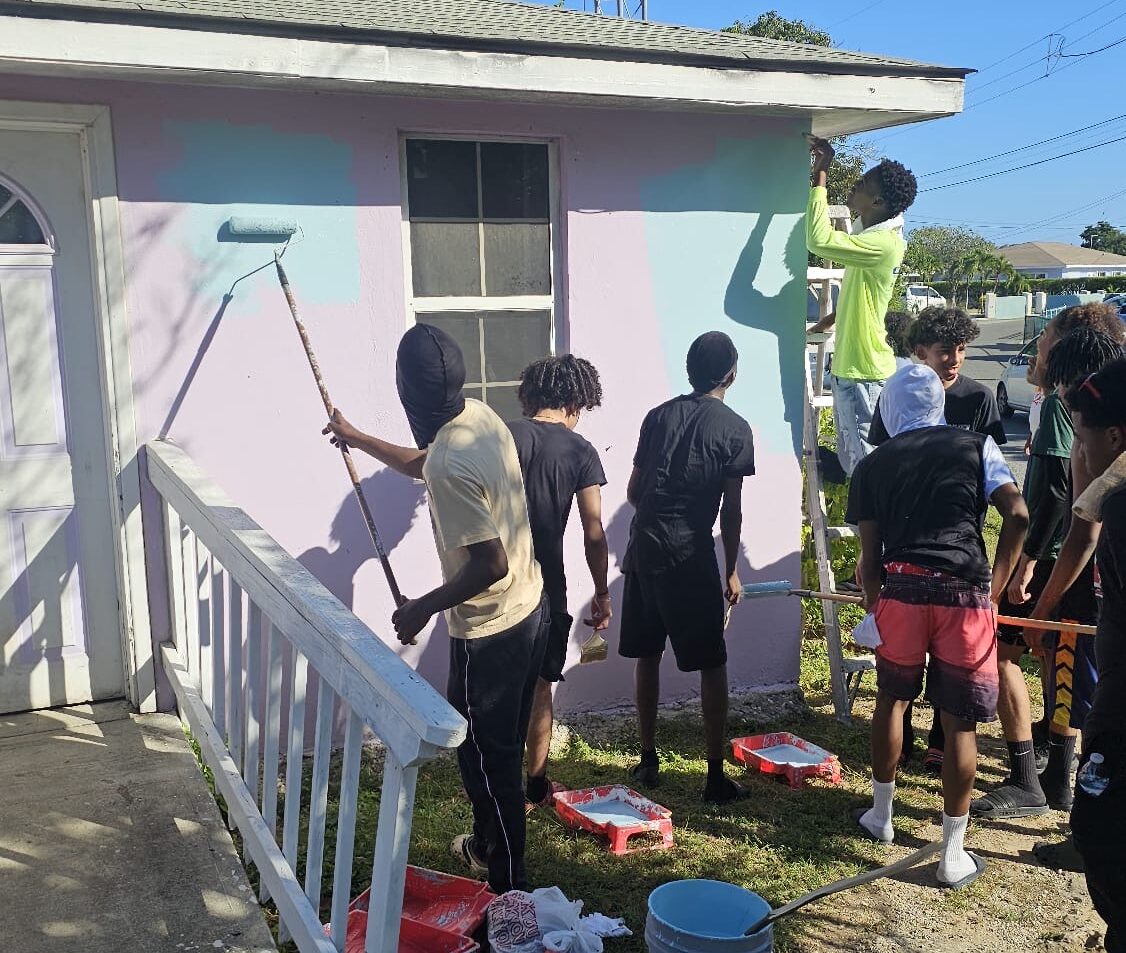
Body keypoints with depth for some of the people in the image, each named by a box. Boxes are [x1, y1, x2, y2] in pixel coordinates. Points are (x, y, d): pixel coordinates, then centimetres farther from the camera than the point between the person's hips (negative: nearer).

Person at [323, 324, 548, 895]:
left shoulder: (451, 464, -28)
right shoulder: (481, 418, 1)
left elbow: (489, 564, -28)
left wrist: (423, 608, -16)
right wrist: (357, 438, 29)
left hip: (491, 632, -9)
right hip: (530, 610, 9)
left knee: (484, 754, 7)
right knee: (499, 745, 24)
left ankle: (508, 885, 21)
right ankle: (489, 846, 43)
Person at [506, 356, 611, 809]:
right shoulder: (580, 451, -5)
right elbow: (593, 534, -6)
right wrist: (602, 593, 4)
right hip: (546, 586, -1)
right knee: (539, 686, 13)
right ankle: (535, 784, 23)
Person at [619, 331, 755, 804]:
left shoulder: (659, 415, 9)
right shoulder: (735, 429, -4)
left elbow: (633, 490, 10)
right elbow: (731, 508, -5)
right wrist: (731, 570, 4)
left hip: (643, 547, 5)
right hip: (690, 553, -4)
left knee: (647, 655, 14)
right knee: (712, 665, 5)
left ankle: (648, 760, 24)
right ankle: (716, 775, 8)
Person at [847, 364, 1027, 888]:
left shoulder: (871, 466, 13)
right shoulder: (976, 445, 12)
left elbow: (869, 555, 10)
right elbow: (1017, 514, -1)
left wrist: (873, 609, 22)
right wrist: (994, 589, 5)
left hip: (900, 589, 1)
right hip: (964, 594, -1)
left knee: (891, 697, 23)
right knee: (960, 722, 8)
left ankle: (881, 816, 37)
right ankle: (953, 856, 15)